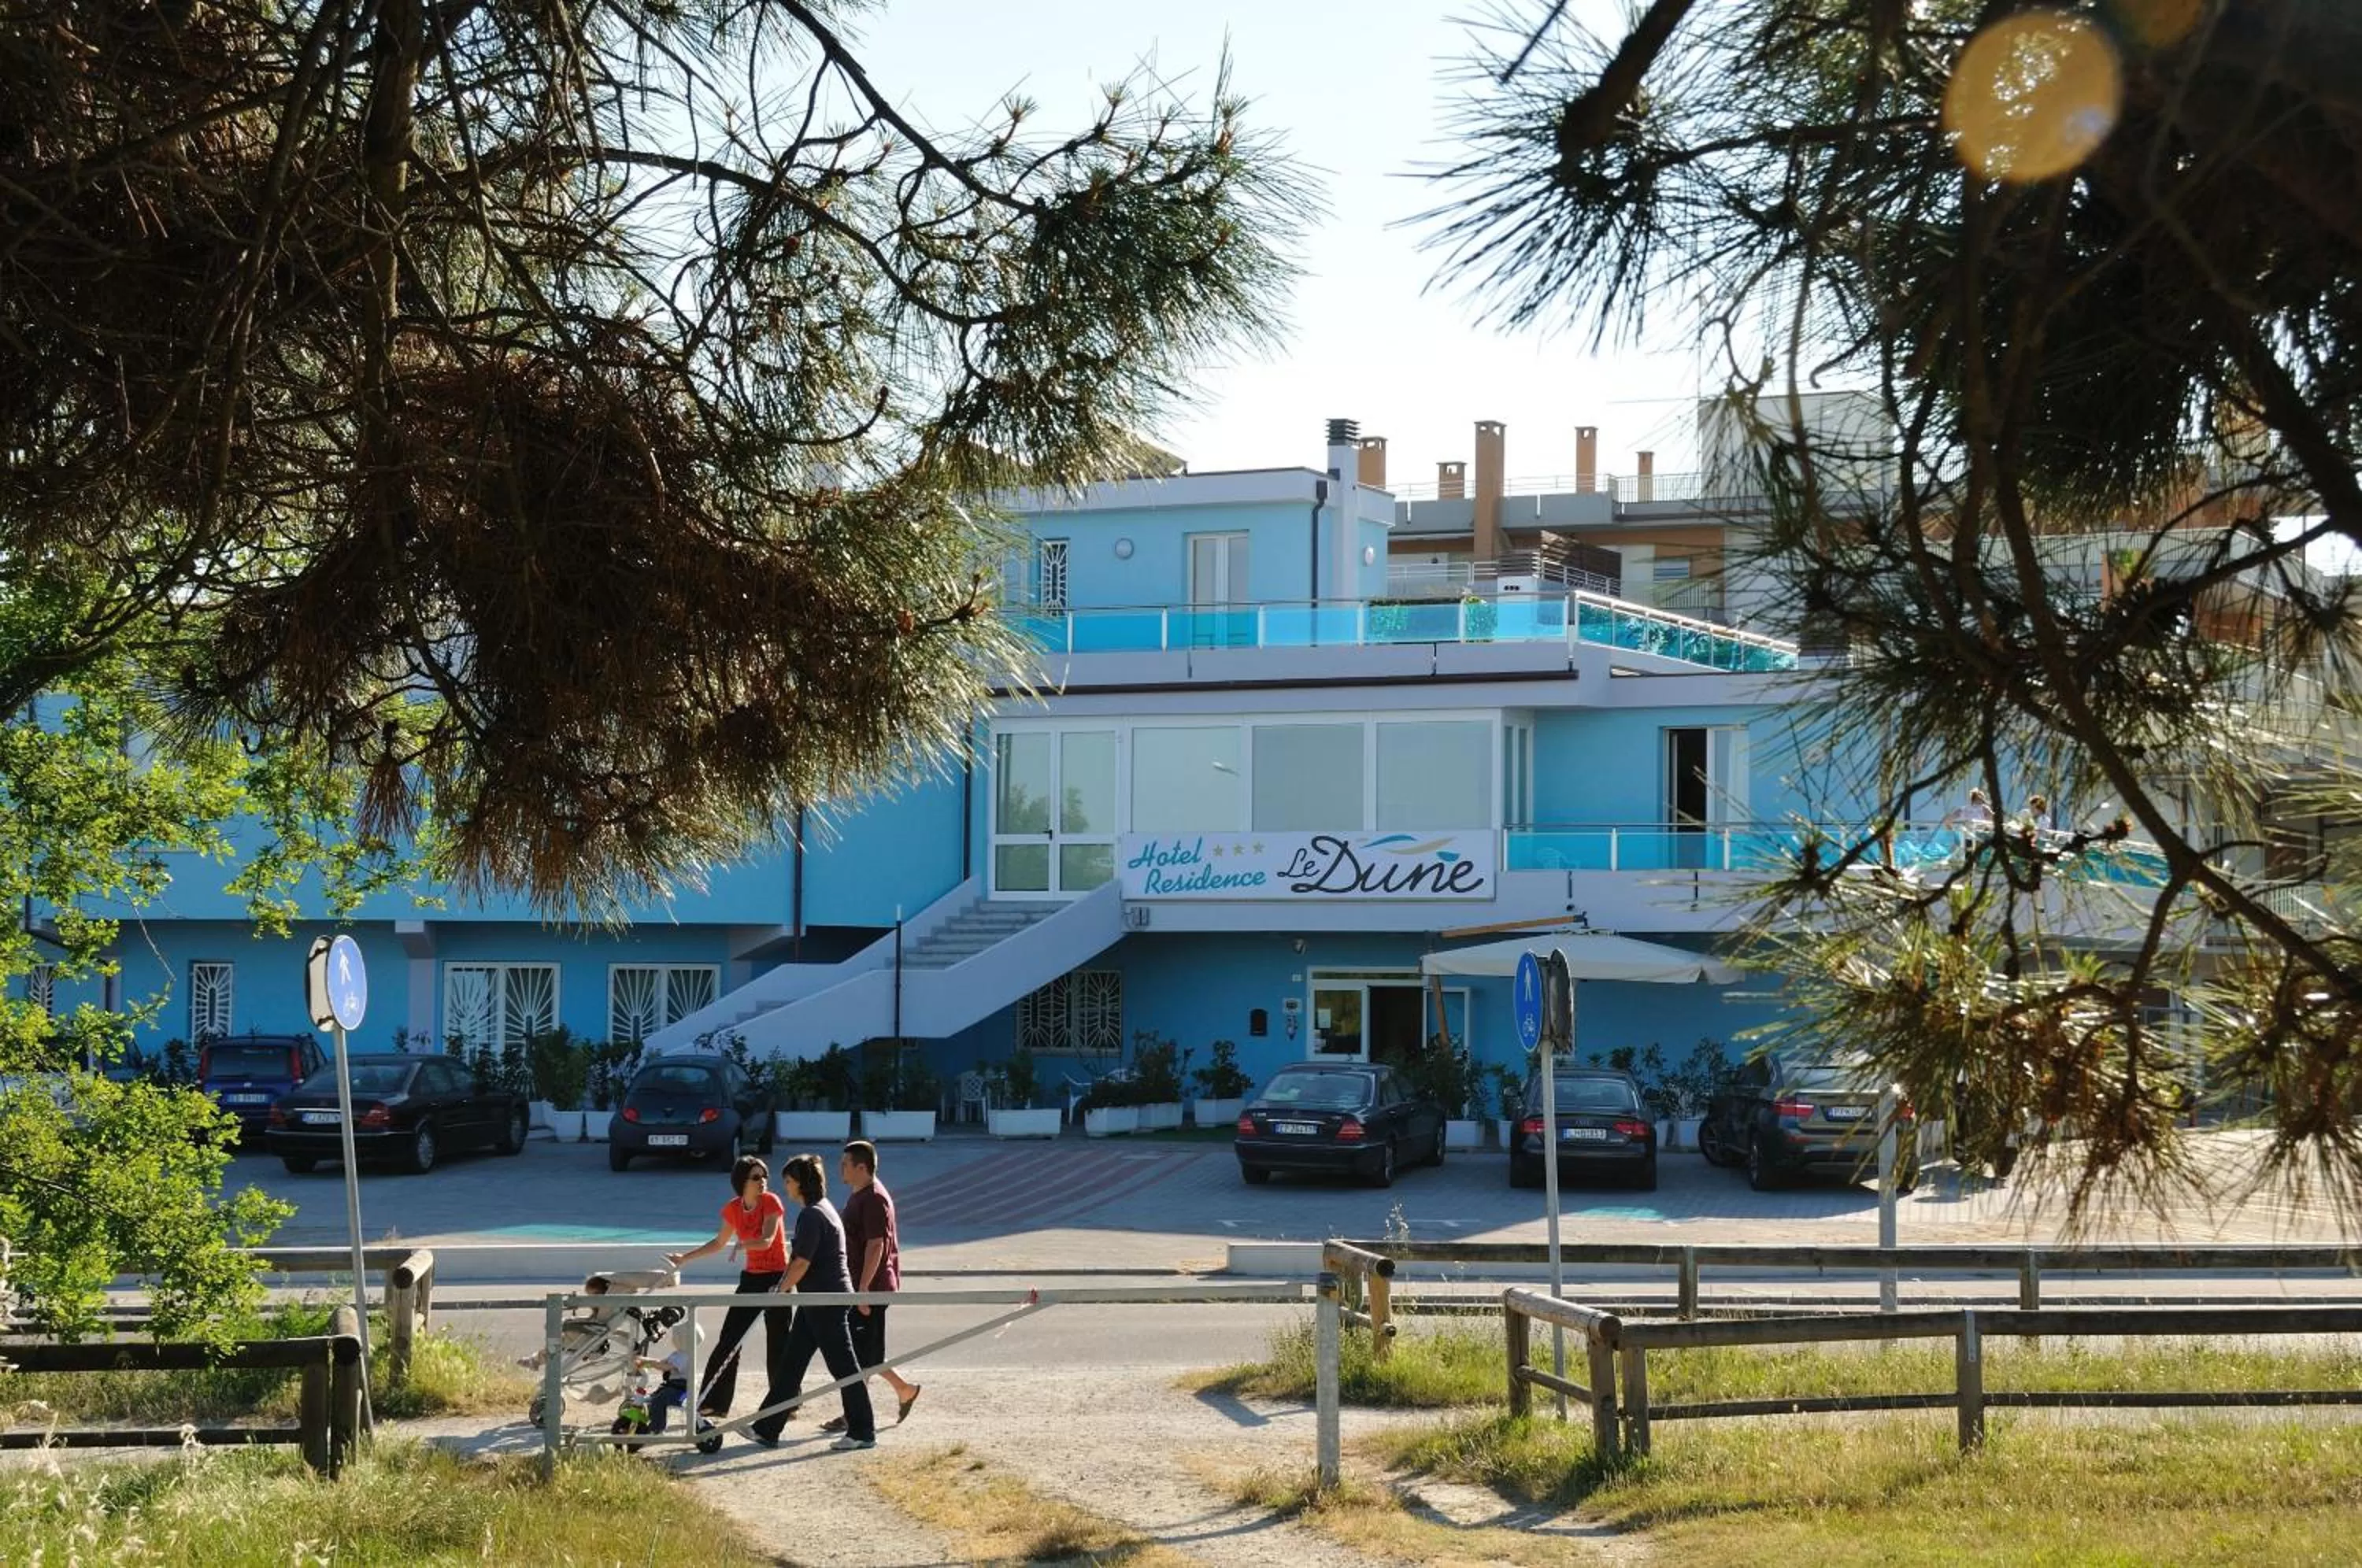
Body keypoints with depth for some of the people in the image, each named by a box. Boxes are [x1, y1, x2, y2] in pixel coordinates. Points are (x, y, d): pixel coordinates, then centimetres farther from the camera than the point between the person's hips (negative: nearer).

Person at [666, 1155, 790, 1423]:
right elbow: (719, 1242, 19)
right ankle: (714, 1403, 5)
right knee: (729, 1340, 2)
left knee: (778, 1345, -4)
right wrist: (686, 1258, 18)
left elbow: (767, 1240, -24)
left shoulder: (771, 1202, -12)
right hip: (751, 1278, 5)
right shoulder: (733, 1209, 4)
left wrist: (742, 1244, -43)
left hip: (776, 1277, -5)